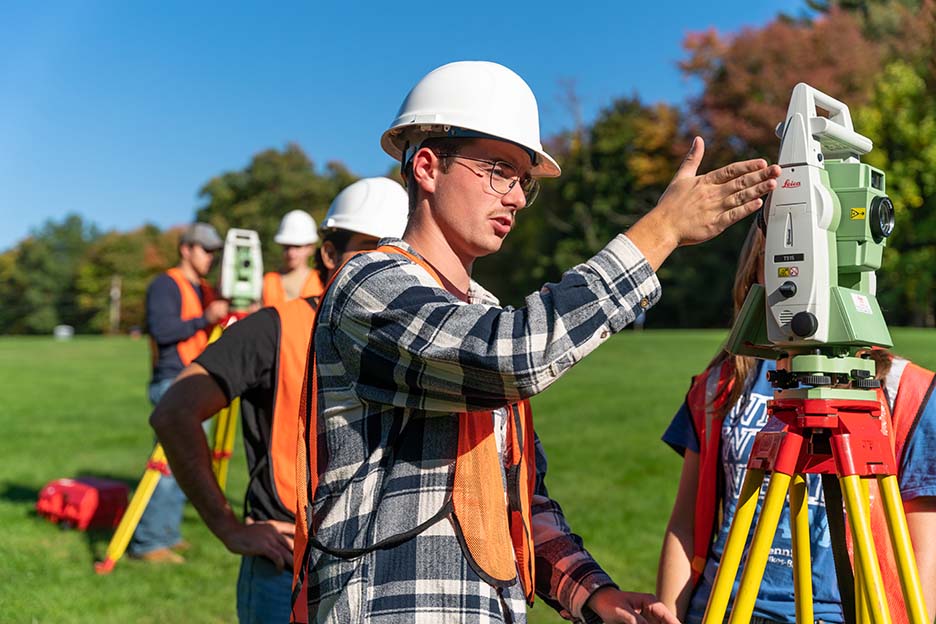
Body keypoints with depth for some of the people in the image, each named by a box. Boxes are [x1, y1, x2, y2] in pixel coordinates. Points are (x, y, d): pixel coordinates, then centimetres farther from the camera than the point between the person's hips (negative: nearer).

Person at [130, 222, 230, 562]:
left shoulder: (205, 290, 19)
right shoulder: (165, 285, -7)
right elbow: (162, 330, -19)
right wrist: (205, 319, -24)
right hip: (173, 384, -9)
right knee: (169, 464, -12)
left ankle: (166, 533, 19)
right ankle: (147, 542, -7)